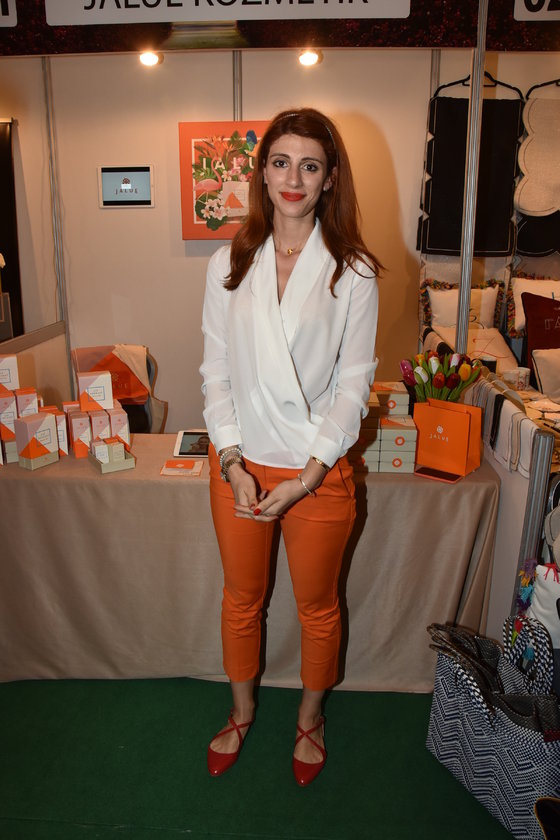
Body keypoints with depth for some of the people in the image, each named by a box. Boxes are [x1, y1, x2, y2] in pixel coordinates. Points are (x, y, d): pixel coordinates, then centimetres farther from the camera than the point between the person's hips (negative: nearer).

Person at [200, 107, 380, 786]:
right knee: (241, 598, 20)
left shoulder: (354, 272, -7)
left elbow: (353, 384, -8)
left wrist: (305, 477, -15)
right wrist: (233, 464, -10)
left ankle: (310, 718, 46)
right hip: (238, 465, 2)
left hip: (318, 469, -2)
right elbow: (216, 370, -1)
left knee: (316, 606, 17)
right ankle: (241, 712, 47)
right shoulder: (229, 263, 0)